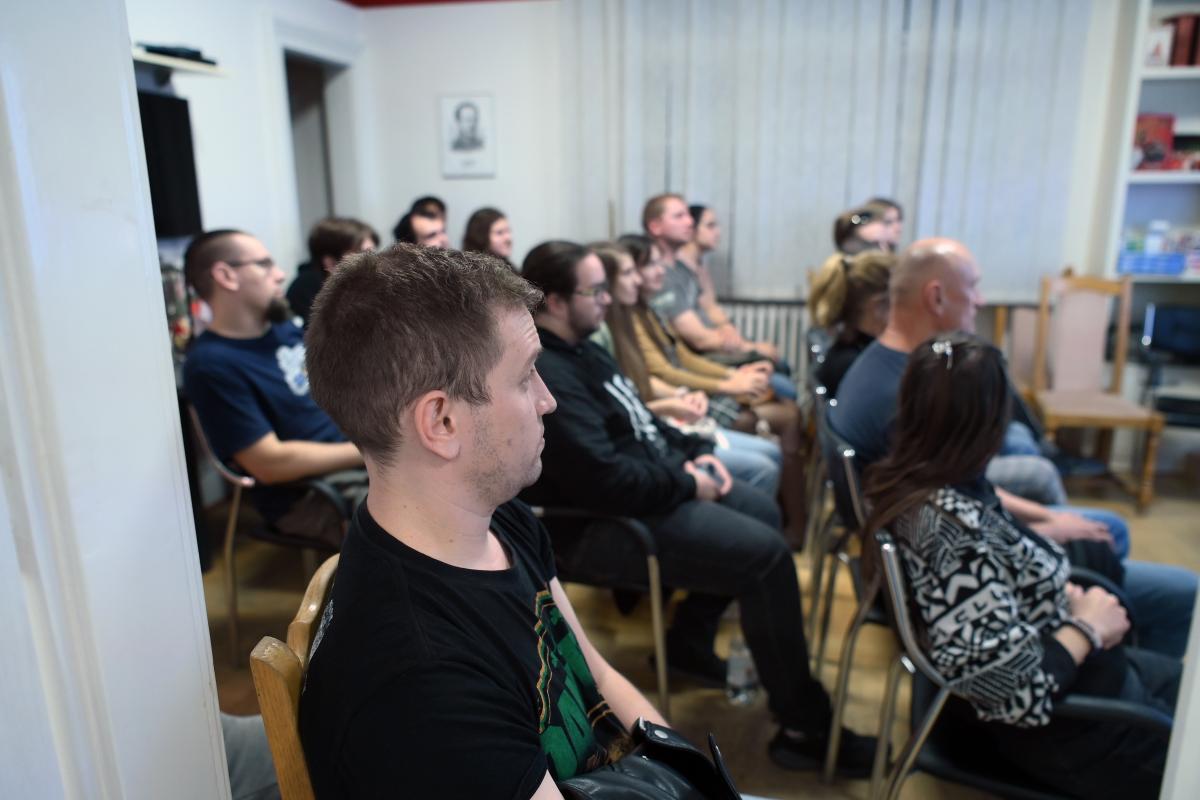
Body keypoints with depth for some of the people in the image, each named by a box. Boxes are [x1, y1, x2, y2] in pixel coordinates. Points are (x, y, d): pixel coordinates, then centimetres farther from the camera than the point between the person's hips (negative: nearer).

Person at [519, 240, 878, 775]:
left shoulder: (578, 346, 10)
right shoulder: (545, 376, -25)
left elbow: (639, 420, 19)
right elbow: (608, 480, -31)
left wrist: (695, 451, 5)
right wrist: (688, 483, -16)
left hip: (658, 479, 11)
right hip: (621, 517, -11)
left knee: (762, 513, 16)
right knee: (767, 554, -15)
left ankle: (689, 642, 25)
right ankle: (804, 729, 0)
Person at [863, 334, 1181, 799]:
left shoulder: (904, 481, -8)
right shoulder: (952, 526, -36)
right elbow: (1016, 693, -33)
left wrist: (1064, 598, -5)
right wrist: (1088, 628, -17)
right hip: (1070, 730, -9)